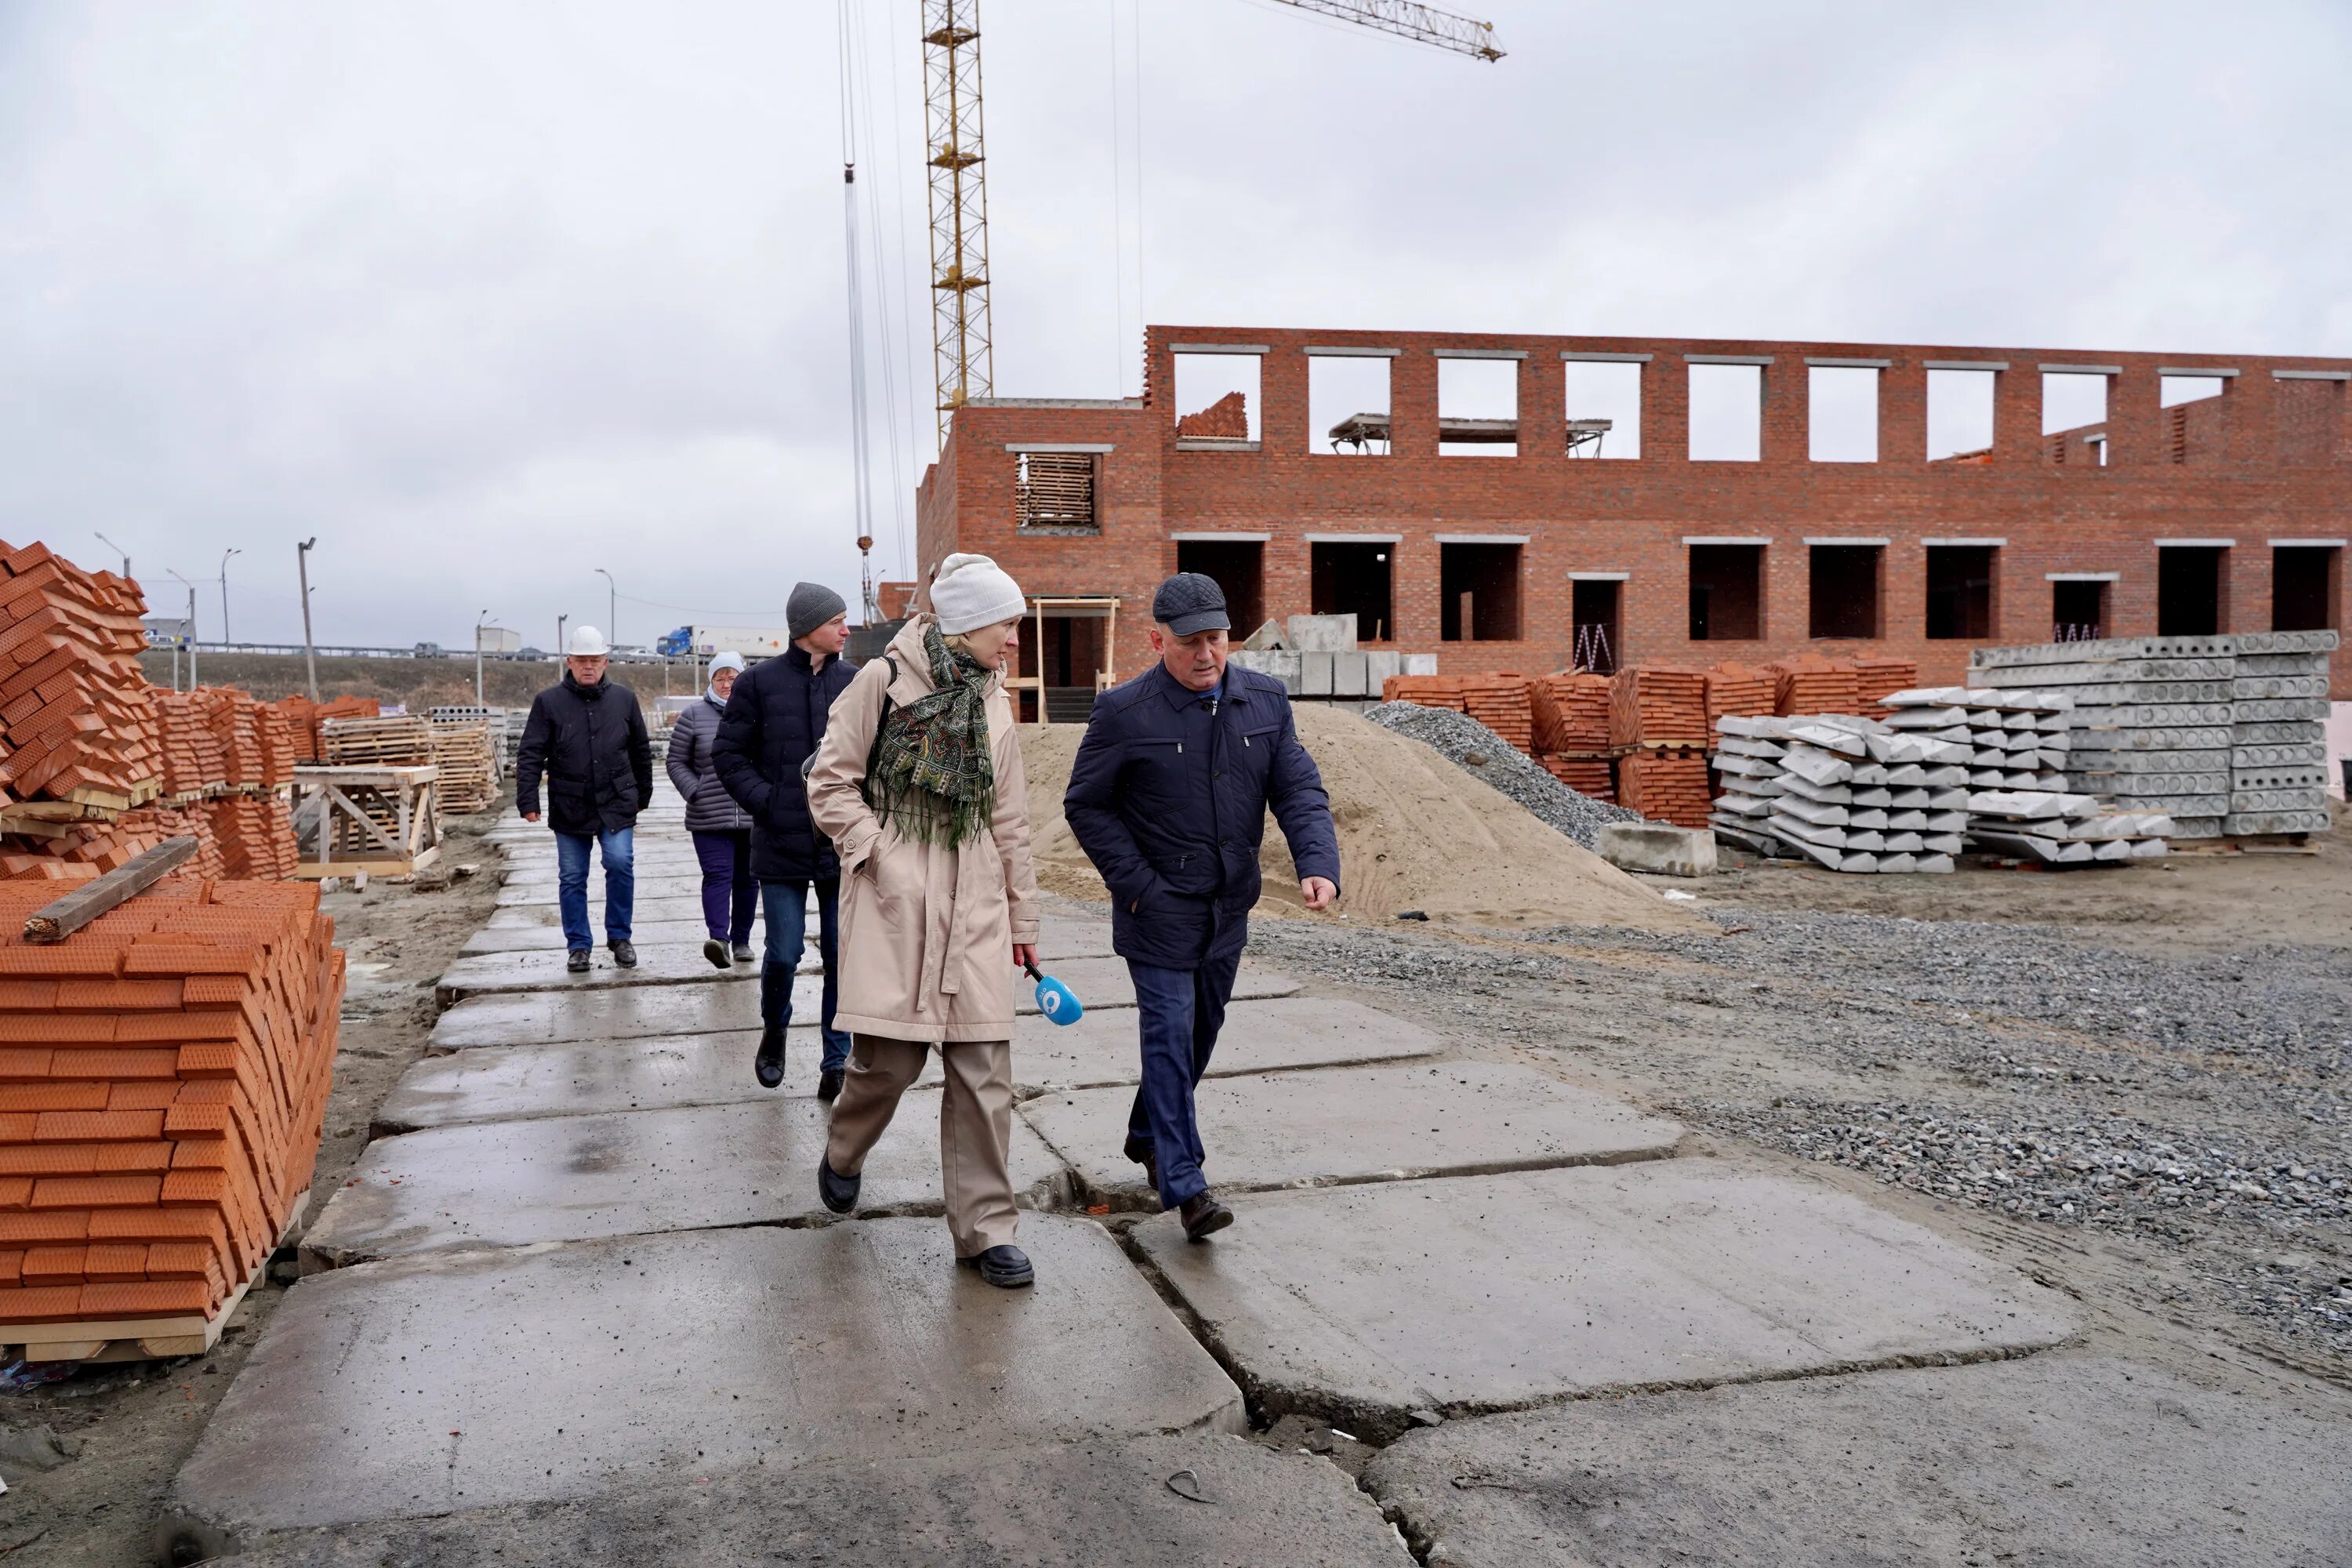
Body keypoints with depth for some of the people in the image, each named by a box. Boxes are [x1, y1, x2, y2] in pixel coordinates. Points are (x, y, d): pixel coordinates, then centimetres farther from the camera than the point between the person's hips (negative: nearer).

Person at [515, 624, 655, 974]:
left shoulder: (624, 699, 5)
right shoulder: (549, 702, 0)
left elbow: (641, 751, 14)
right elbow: (531, 755, -2)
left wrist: (643, 795, 17)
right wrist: (528, 801, -10)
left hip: (616, 804, 0)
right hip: (569, 807, 0)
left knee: (620, 863, -14)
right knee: (572, 878, 6)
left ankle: (619, 936, 5)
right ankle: (578, 946, 19)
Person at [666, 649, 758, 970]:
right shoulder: (694, 716, 3)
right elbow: (676, 762, 7)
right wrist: (695, 793, -4)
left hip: (755, 817, 2)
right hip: (710, 817, -2)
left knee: (747, 880, 9)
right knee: (718, 876, -12)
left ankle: (741, 940, 20)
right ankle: (719, 938, -21)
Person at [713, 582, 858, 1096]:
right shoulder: (759, 682, -1)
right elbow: (728, 754, 3)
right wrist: (764, 802, -7)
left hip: (844, 845, 1)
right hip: (782, 843, -1)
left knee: (842, 957, 3)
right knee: (783, 954, 4)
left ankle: (837, 1061, 14)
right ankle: (774, 1030, 33)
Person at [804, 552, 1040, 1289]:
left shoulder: (991, 699, 13)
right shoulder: (884, 680, -3)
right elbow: (830, 784, -2)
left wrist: (1023, 919, 18)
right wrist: (881, 857, -12)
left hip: (974, 904, 5)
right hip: (895, 897, -4)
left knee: (984, 1068, 0)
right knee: (890, 1055, -3)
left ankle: (983, 1228, 9)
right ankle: (842, 1155, 30)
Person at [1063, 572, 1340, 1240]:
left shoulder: (1266, 701, 0)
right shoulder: (1124, 712, -12)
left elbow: (1300, 791, -1)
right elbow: (1086, 805, -5)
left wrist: (1318, 865, -18)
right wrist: (1136, 884, -12)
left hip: (1228, 907, 5)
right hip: (1160, 908, -5)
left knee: (1202, 1029, 17)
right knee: (1171, 1033, -6)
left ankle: (1148, 1135, 38)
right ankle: (1185, 1184, -1)